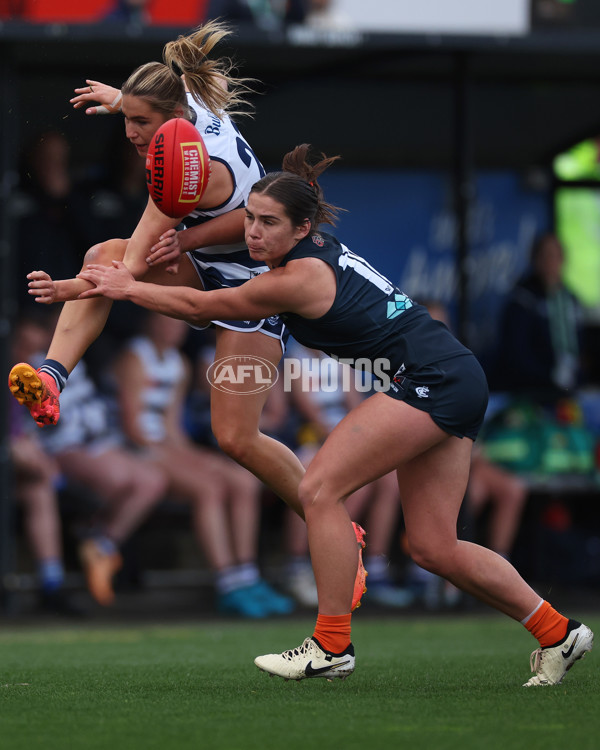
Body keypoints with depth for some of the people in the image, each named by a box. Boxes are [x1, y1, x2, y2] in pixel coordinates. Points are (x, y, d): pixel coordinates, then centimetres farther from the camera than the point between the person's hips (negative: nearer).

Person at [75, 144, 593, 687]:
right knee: (433, 549, 8)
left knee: (319, 489, -11)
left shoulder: (300, 279, -16)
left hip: (432, 379, -10)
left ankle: (332, 645, -7)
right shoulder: (319, 249, 10)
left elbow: (200, 307, -4)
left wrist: (129, 289, 7)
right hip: (457, 382, 10)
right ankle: (558, 633, 15)